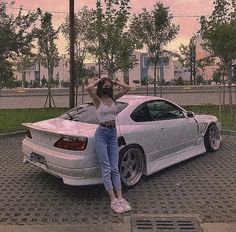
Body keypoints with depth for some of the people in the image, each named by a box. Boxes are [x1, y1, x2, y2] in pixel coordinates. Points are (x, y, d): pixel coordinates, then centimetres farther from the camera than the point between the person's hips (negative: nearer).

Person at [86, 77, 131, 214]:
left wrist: (115, 82, 13)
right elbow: (89, 88, -21)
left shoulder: (113, 99, 10)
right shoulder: (98, 100, -2)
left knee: (115, 168, 4)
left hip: (113, 133, 5)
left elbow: (127, 88, 7)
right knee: (106, 169, -4)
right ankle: (113, 201, -2)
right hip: (101, 134, -5)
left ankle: (120, 198, 5)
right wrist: (98, 82, -3)